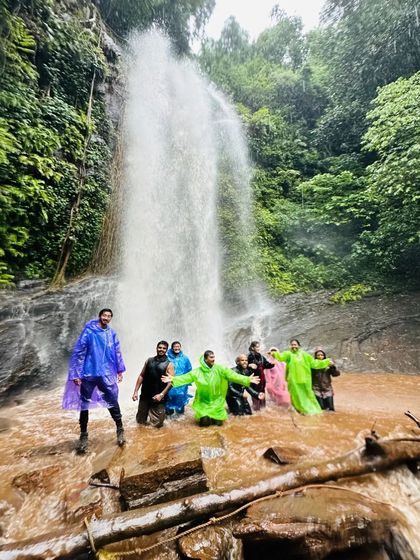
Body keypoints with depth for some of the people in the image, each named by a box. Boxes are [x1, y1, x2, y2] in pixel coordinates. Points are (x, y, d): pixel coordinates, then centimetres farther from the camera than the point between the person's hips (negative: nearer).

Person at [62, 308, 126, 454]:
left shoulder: (112, 334, 3)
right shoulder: (88, 331, -8)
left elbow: (117, 353, 9)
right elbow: (78, 352, -7)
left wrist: (120, 370, 8)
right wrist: (76, 374, -10)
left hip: (106, 375, 2)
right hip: (88, 374, -2)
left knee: (113, 402, 3)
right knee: (84, 405, 10)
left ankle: (120, 429, 21)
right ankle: (83, 435, 28)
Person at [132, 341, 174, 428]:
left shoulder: (169, 364, -5)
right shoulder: (149, 360, 5)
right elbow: (141, 376, 8)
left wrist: (162, 394, -18)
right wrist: (136, 391, 2)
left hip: (158, 397, -3)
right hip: (145, 395, 3)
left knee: (157, 424, 4)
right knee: (140, 421, 12)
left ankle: (156, 413, 30)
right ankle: (147, 412, 38)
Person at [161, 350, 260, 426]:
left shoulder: (220, 369, -13)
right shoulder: (197, 371, -11)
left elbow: (233, 375, -19)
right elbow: (186, 377, -17)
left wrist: (248, 379, -29)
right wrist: (173, 379, -31)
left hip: (217, 401, 0)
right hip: (204, 402, 0)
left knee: (218, 422, -6)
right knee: (205, 422, -8)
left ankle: (216, 415, 29)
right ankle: (205, 416, 27)